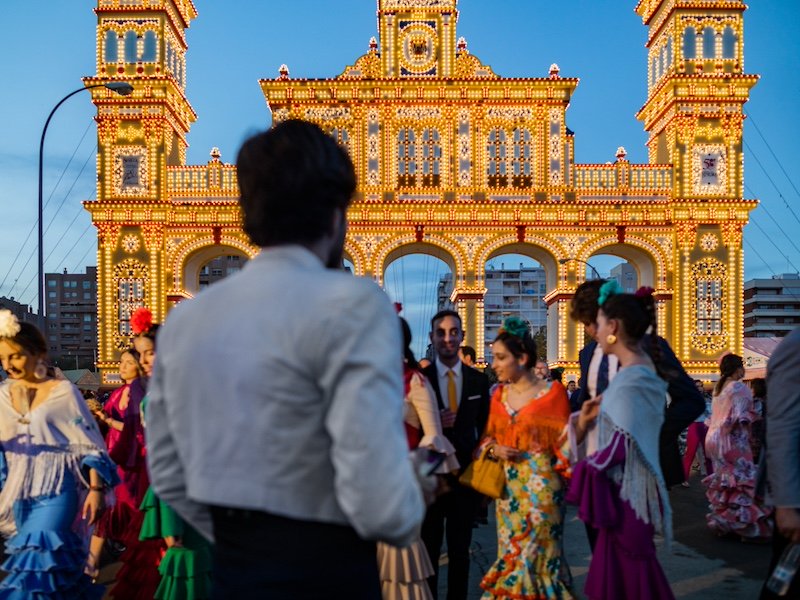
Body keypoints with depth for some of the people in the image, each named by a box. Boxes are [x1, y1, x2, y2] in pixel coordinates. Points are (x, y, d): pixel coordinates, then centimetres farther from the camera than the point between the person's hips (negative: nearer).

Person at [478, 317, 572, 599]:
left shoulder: (553, 392, -8)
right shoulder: (499, 394, 8)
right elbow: (489, 437, 12)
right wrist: (495, 450, -6)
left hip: (540, 487, -5)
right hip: (507, 488, 5)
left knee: (536, 556, 3)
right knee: (510, 554, 11)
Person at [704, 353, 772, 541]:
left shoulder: (718, 388, 13)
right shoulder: (739, 388, -10)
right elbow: (741, 418, -13)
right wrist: (748, 433, -2)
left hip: (715, 438, 8)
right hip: (733, 440, -8)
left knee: (722, 481, 13)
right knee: (740, 480, -4)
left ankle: (721, 520, 17)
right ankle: (742, 523, -3)